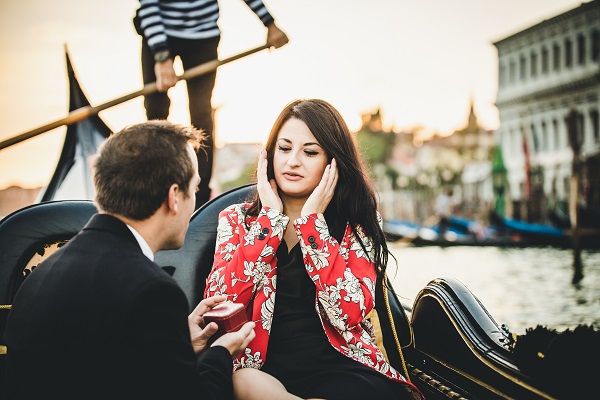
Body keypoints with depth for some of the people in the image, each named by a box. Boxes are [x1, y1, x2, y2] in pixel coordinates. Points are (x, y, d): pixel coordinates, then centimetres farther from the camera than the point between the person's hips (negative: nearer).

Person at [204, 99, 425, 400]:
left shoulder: (358, 223, 5)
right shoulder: (236, 220, 9)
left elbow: (348, 313, -11)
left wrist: (311, 218, -10)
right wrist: (270, 216, -6)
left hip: (341, 369, 0)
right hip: (263, 371, 1)